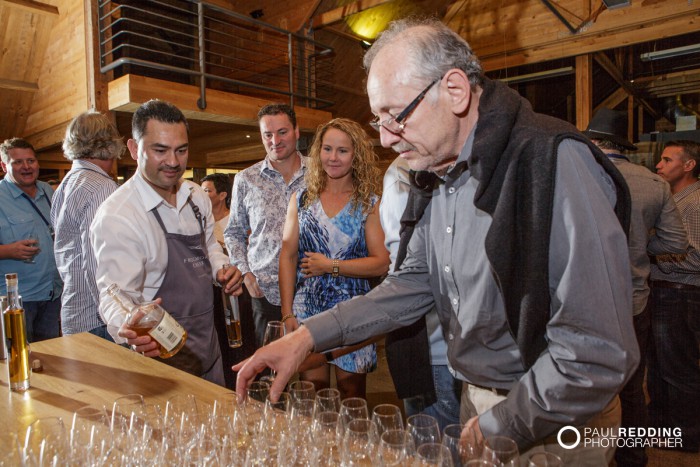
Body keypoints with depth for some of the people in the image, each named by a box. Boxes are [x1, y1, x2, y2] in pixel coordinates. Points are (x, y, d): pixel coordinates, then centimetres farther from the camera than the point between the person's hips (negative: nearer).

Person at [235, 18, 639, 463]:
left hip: (553, 425, -6)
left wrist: (496, 427, -16)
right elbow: (415, 284, 3)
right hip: (476, 398, 7)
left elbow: (599, 354, -29)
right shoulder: (438, 178, 0)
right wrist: (308, 335, -5)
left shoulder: (555, 163, -26)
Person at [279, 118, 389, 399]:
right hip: (307, 309, 2)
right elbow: (287, 256, 3)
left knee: (350, 393, 11)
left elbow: (382, 264, -9)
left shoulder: (369, 204, -2)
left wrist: (330, 265, -11)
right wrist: (287, 312, -2)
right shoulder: (301, 200, 6)